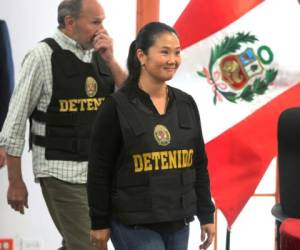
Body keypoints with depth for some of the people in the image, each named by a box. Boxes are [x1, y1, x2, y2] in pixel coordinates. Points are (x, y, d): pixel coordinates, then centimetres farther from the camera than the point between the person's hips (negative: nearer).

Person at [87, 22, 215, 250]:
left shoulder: (186, 104, 8)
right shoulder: (116, 107, -8)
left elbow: (199, 164, 13)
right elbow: (99, 171, -6)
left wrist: (206, 215, 11)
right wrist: (100, 223, -7)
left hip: (178, 223, 6)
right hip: (134, 226, -6)